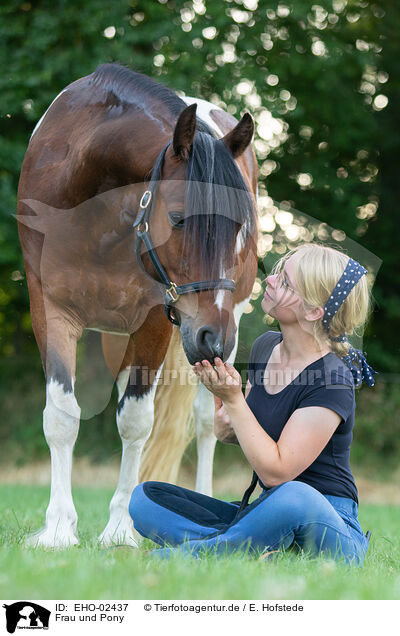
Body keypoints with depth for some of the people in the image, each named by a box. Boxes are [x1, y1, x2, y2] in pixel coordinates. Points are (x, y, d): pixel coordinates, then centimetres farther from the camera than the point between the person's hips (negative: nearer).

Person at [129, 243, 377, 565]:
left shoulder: (332, 382, -18)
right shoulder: (265, 347, 6)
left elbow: (275, 471, -20)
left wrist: (233, 399, -20)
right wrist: (225, 423, -3)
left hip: (331, 530, -8)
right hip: (266, 512, 8)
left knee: (293, 497, -43)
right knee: (144, 498, -6)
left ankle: (182, 555, -24)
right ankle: (259, 552, -22)